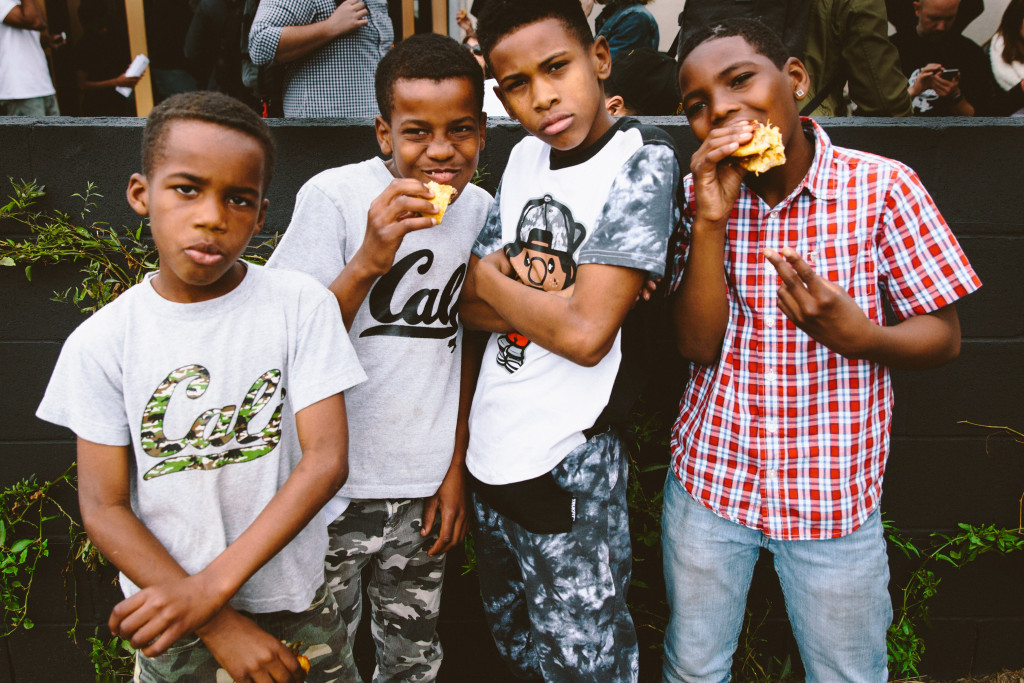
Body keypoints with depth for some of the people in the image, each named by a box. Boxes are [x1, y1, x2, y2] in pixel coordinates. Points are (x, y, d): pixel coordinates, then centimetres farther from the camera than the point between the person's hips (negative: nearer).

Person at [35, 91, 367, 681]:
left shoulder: (302, 305, -12)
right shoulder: (101, 342, -9)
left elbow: (326, 459, -17)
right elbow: (103, 507, -8)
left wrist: (211, 585, -23)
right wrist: (220, 627, -16)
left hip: (293, 600, 0)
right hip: (167, 617, 0)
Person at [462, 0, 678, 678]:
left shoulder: (642, 157, -14)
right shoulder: (525, 156, 5)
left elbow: (586, 334, -23)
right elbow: (471, 304, 5)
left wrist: (494, 276, -8)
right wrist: (541, 294, -14)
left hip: (568, 468, -7)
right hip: (491, 455, 7)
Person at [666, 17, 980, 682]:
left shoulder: (881, 186, -13)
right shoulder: (700, 191, -5)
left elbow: (945, 337, -7)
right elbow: (697, 345, -11)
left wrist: (858, 336, -28)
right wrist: (711, 221, -24)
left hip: (832, 494, -2)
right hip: (710, 476, 2)